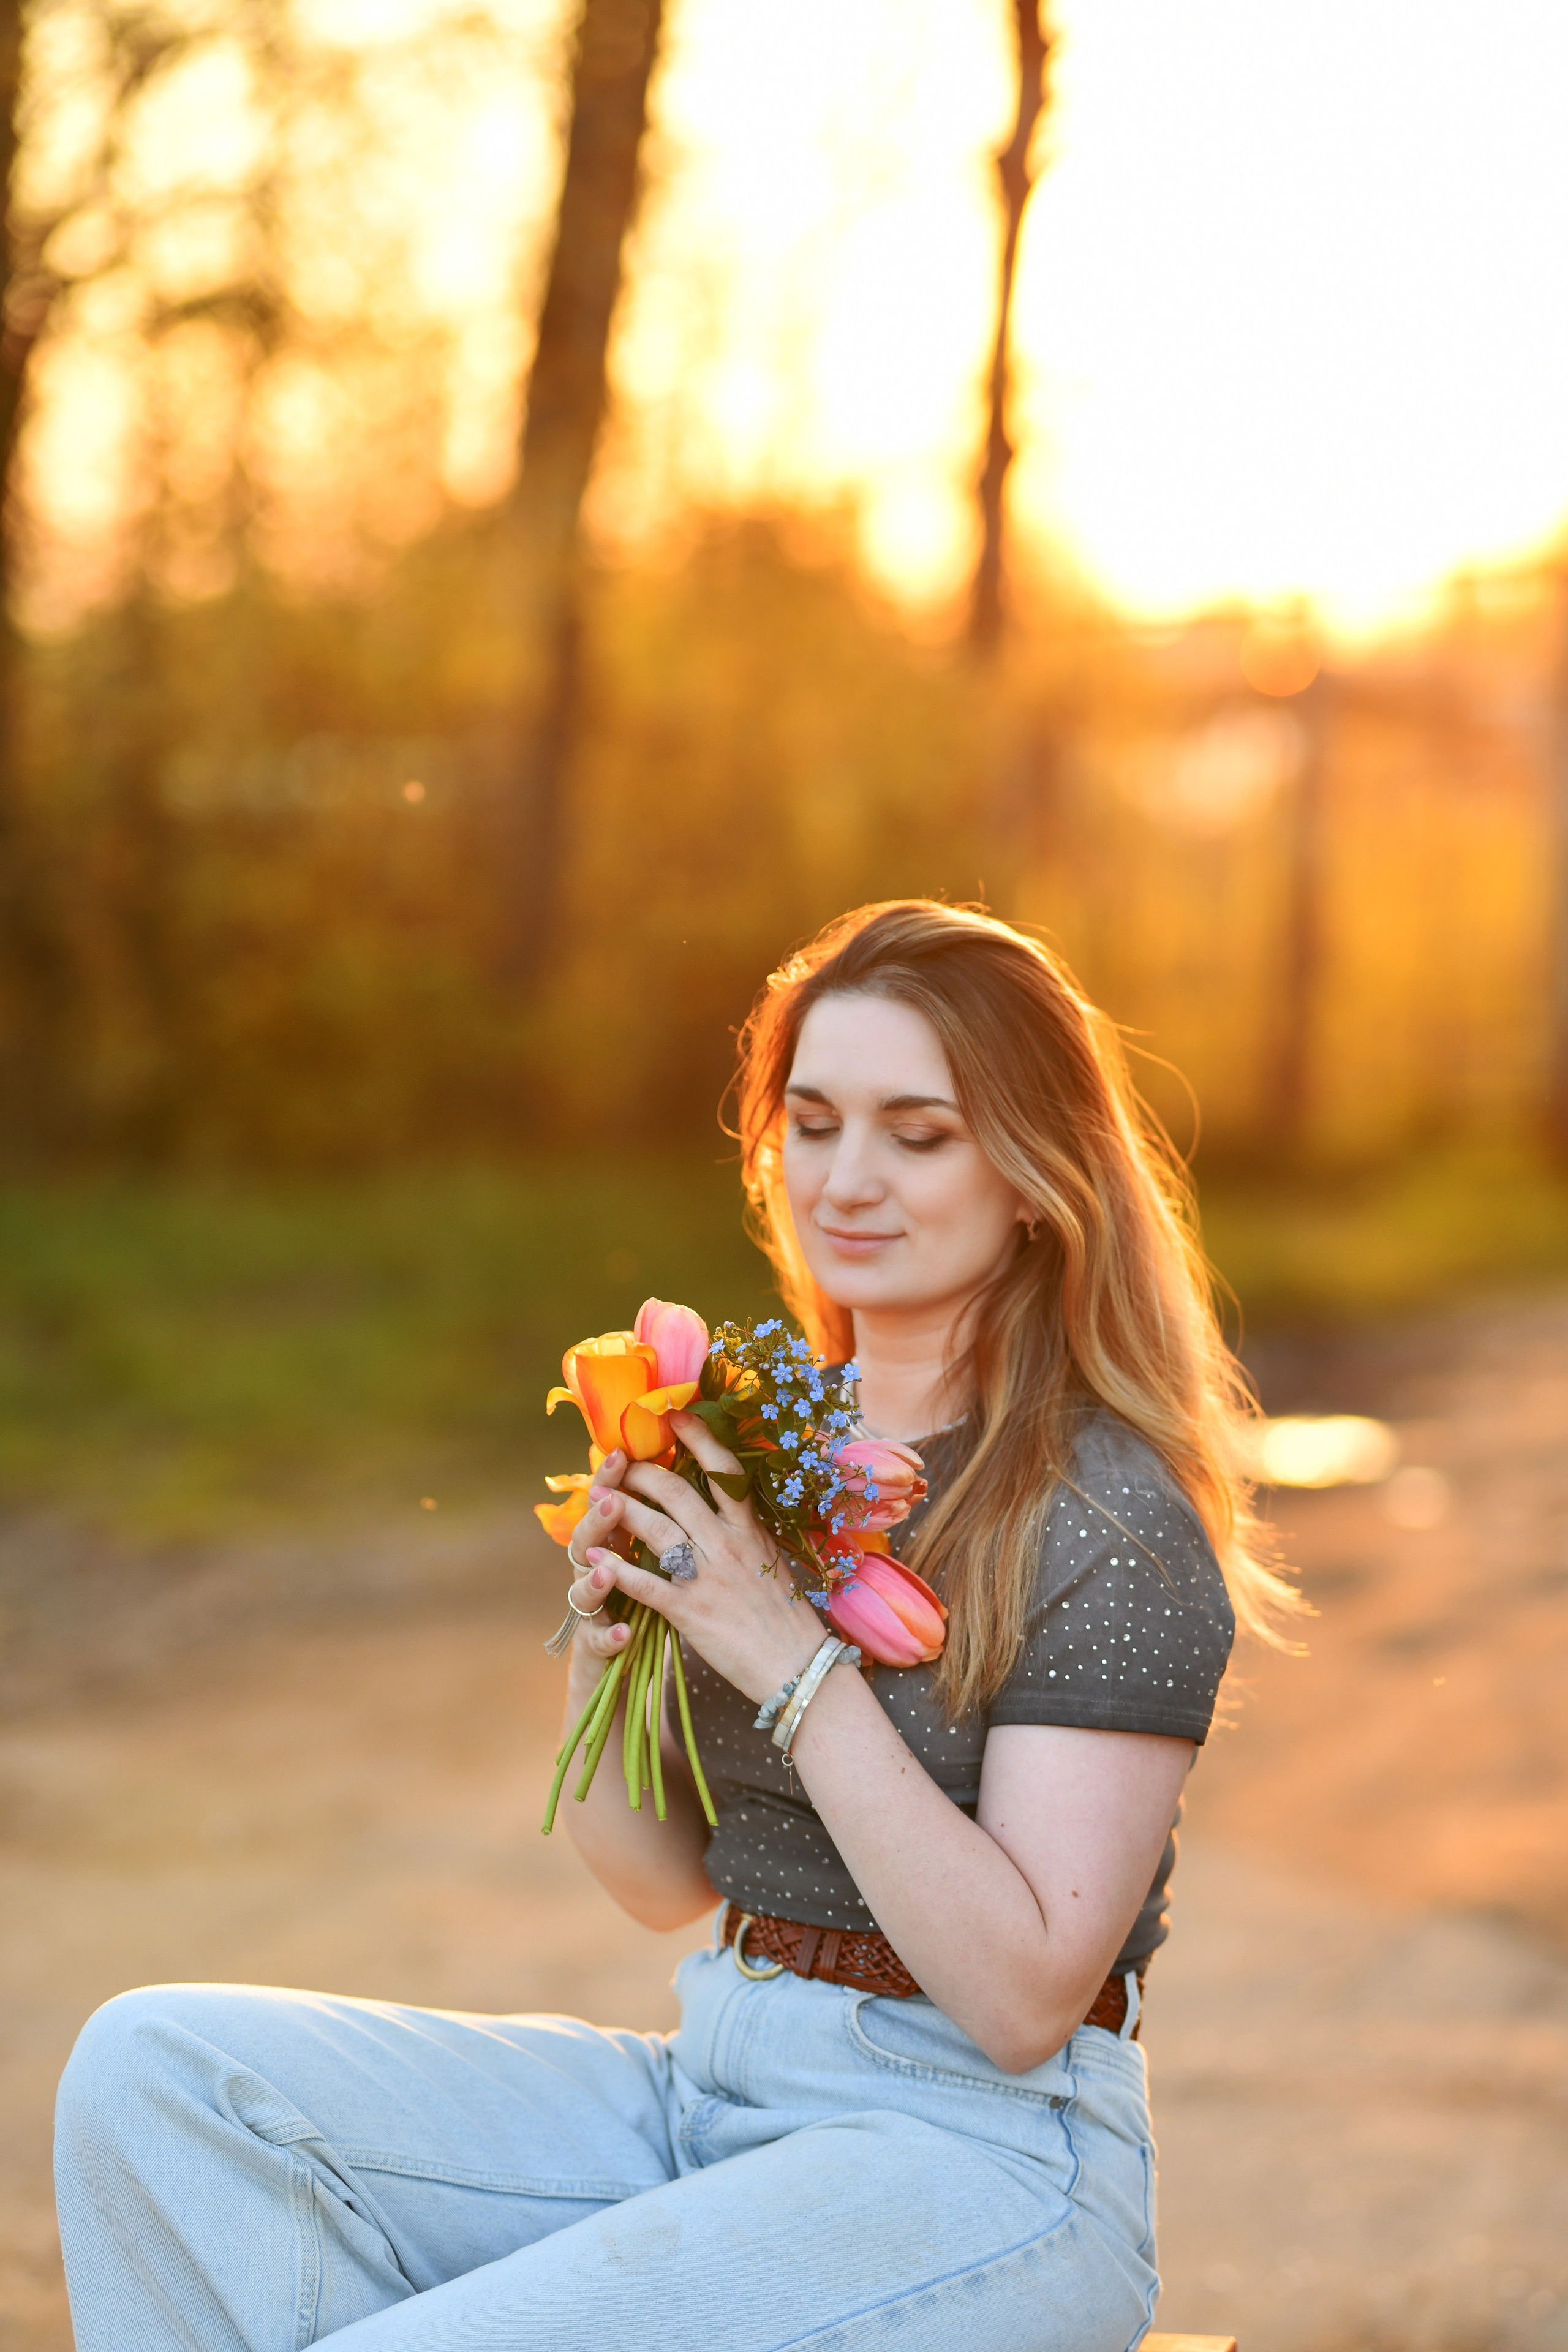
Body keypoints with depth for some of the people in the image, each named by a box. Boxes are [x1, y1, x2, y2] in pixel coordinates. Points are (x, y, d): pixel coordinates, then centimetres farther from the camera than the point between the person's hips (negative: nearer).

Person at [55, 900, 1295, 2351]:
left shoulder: (1110, 1520, -12)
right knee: (160, 2069, -9)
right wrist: (607, 1632, -7)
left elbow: (1024, 2000, -18)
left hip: (982, 2160, -7)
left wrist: (793, 1659, -22)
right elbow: (668, 1882, 13)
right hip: (713, 2094, 7)